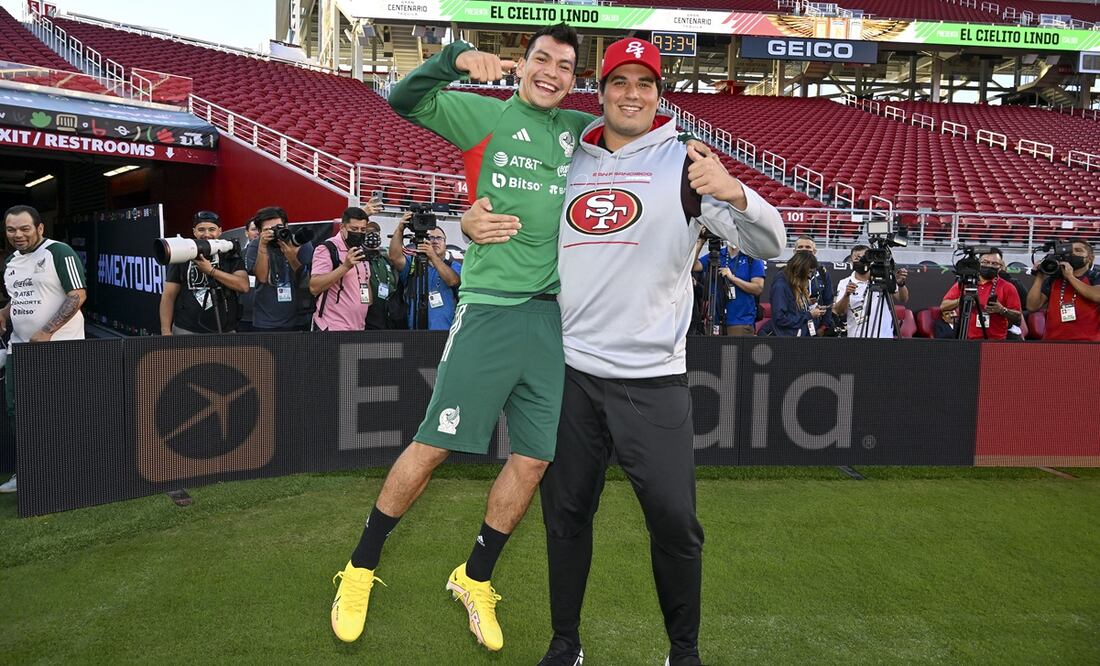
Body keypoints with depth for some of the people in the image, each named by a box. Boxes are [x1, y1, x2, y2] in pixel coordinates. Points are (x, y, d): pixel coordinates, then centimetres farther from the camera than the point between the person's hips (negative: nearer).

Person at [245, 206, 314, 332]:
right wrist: (263, 246, -22)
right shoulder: (254, 248, 1)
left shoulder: (303, 244, -2)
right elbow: (262, 277, -13)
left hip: (300, 321, 0)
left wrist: (291, 256, -26)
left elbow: (306, 281, -9)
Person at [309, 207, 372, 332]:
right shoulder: (327, 249, -9)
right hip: (333, 327, -8)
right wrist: (345, 266, -25)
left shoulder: (362, 251, 16)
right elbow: (314, 287, -20)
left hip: (358, 327, 8)